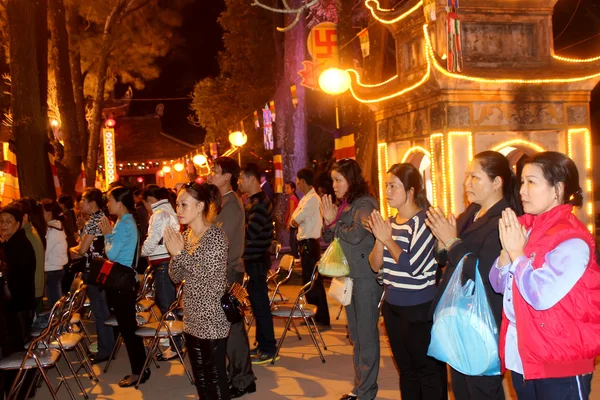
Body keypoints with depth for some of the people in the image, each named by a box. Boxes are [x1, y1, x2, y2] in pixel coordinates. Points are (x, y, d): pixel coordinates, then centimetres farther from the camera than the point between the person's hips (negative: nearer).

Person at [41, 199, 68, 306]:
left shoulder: (52, 230, -16)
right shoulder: (58, 227, 12)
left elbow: (44, 252, -16)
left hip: (52, 271, -9)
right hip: (57, 268, 9)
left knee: (54, 304, -3)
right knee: (57, 303, 15)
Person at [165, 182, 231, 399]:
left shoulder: (215, 236, -16)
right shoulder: (185, 235, 6)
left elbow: (215, 284, -23)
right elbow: (176, 277, 8)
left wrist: (180, 254, -22)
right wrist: (175, 254, -12)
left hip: (212, 320, -7)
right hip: (191, 319, 8)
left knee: (215, 379, 3)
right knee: (200, 378, 17)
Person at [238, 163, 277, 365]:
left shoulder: (260, 202, -17)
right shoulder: (253, 201, 14)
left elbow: (249, 232, -25)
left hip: (257, 260, -10)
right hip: (252, 259, 10)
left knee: (260, 304, -4)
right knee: (257, 303, 14)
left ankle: (269, 350, 4)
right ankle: (262, 344, 24)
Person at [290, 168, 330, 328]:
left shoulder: (312, 199, -16)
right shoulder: (306, 198, 14)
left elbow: (294, 221, -19)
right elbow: (293, 220, 13)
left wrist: (294, 220, 0)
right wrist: (295, 220, -6)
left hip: (310, 244, -10)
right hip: (305, 243, 10)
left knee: (314, 281, -6)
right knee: (308, 280, 16)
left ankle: (323, 319, -2)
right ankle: (314, 315, 26)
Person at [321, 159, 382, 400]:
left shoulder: (364, 204, -12)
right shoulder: (343, 206, 12)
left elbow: (356, 235, -27)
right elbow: (328, 239, 15)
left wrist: (334, 223, -11)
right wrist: (329, 221, -4)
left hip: (366, 277, -9)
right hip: (349, 276, 9)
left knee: (366, 335, 0)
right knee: (355, 335, 15)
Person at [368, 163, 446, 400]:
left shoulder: (423, 221, -14)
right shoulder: (389, 222, 7)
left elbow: (413, 266, -22)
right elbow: (375, 265, 5)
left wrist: (388, 239, -16)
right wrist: (380, 240, -11)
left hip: (420, 308, -8)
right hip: (392, 306, 8)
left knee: (428, 371, 4)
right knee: (405, 369, 19)